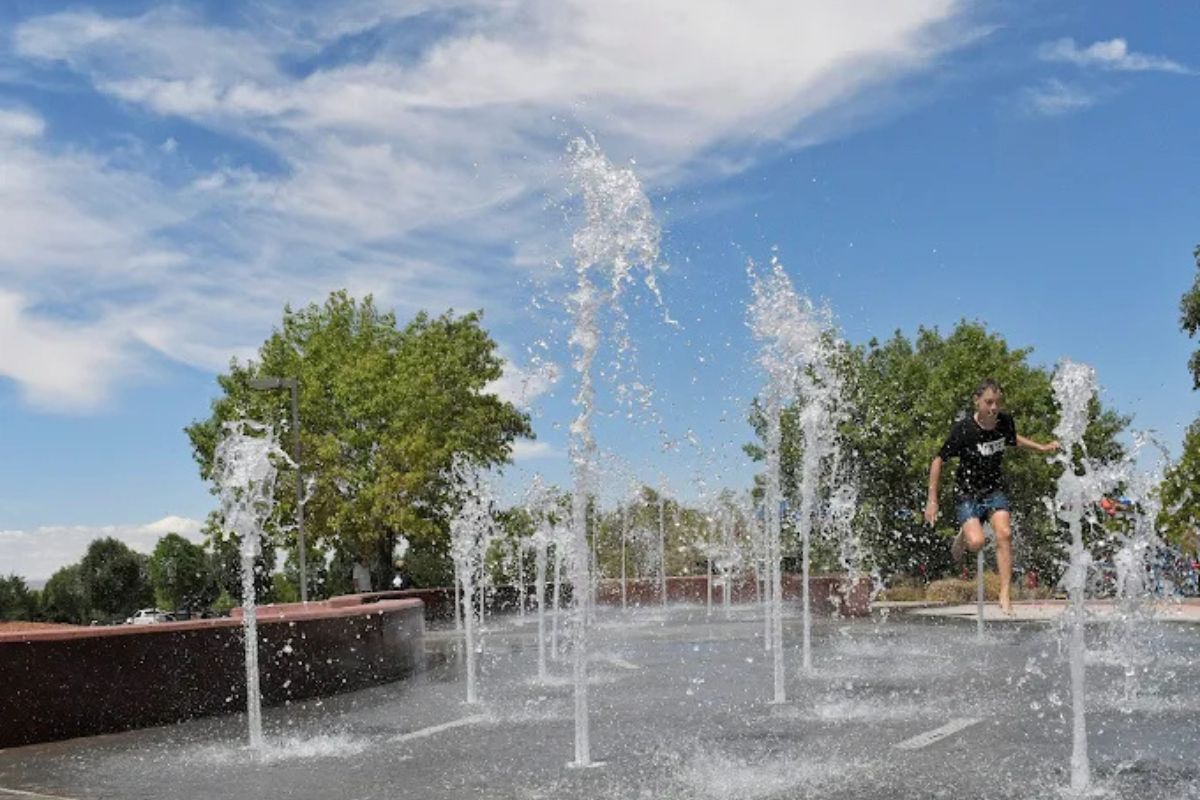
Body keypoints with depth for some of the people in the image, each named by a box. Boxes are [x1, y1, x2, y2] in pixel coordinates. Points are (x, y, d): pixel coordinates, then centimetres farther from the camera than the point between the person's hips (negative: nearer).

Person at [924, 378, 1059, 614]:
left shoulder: (1005, 422, -5)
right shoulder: (963, 429, -19)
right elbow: (938, 461, -9)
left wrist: (1041, 448, 15)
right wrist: (932, 501, -9)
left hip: (995, 490, 3)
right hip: (968, 493, -3)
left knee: (1004, 533, -19)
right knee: (976, 542, -22)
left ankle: (1005, 595, -12)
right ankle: (962, 537, 17)